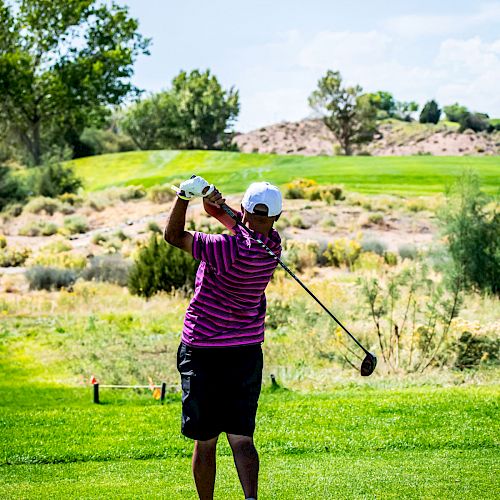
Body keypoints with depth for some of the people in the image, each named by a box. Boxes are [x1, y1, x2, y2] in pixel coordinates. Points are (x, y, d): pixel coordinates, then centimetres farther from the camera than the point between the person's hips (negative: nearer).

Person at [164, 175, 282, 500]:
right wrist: (213, 200, -15)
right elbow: (225, 215, 5)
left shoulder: (234, 249, -21)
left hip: (203, 352, -5)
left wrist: (186, 195, -14)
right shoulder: (272, 244, -1)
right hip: (247, 352, 5)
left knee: (205, 442, 7)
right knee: (242, 439, 0)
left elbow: (174, 236, -13)